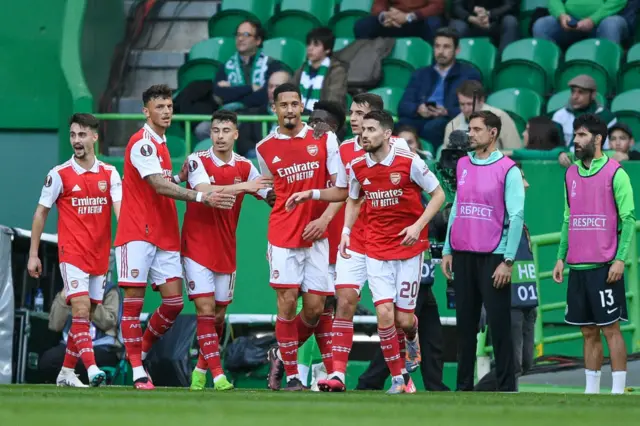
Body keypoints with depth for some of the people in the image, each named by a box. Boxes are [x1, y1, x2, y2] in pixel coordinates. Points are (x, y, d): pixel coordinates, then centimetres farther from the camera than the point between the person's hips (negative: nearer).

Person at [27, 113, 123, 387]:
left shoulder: (109, 174, 4)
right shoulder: (59, 174, -2)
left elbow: (120, 209, -6)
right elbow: (41, 213, 4)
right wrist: (33, 254, 1)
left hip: (99, 256, 4)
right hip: (72, 253, -4)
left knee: (86, 314, 8)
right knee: (81, 308, -17)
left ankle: (66, 372, 17)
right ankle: (91, 368, -26)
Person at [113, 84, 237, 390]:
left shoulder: (160, 143, 17)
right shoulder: (142, 143, -11)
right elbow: (159, 186, -21)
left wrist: (181, 177, 3)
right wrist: (201, 197, -27)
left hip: (165, 235, 8)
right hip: (137, 233, -8)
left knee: (174, 300, 0)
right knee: (134, 297, -6)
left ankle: (141, 351, 18)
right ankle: (137, 371, -4)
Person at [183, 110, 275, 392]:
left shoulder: (245, 167, 4)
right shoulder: (198, 161, -9)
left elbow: (272, 196, 12)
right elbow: (205, 192, -26)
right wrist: (243, 187, -29)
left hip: (226, 250, 5)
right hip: (197, 248, -5)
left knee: (219, 314, 9)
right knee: (205, 309, -11)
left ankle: (201, 369, 25)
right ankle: (217, 374, -13)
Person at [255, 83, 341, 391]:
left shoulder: (324, 139, 2)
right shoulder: (264, 149, 5)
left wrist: (323, 219, -11)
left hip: (317, 235, 0)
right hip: (282, 236, 0)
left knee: (314, 308, -1)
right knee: (287, 302, -7)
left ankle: (283, 352, 25)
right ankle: (291, 375, 1)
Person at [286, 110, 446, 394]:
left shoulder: (409, 162, -11)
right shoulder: (357, 167, 0)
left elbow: (438, 194, -3)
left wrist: (418, 226, -15)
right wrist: (346, 231, 6)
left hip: (408, 247, -2)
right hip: (375, 250, 2)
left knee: (403, 319, -2)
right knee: (384, 313, -12)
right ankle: (397, 378, 0)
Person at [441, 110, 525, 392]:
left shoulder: (508, 170, -5)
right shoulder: (462, 165, 12)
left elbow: (516, 216, -8)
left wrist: (508, 261, -13)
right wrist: (447, 250, 12)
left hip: (492, 257, -5)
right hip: (462, 256, 5)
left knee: (499, 325, -4)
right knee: (465, 325, 7)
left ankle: (506, 388, 0)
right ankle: (464, 387, 12)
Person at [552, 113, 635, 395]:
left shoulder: (615, 173, -6)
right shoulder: (571, 175, 12)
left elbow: (629, 218, -8)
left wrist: (620, 259, -15)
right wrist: (561, 258, 12)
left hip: (605, 266, -6)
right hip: (578, 267, 6)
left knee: (610, 329, -5)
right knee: (588, 332, 9)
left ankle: (618, 391, -2)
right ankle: (591, 390, 13)